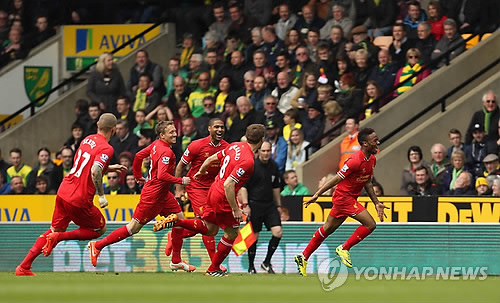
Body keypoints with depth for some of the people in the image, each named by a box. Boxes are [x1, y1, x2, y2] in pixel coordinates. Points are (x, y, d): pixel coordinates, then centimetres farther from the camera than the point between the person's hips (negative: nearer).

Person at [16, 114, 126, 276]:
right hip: (80, 200, -7)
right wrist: (102, 195, -20)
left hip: (63, 192, 7)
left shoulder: (87, 140, 11)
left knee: (56, 230, 20)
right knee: (100, 229, 15)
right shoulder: (106, 149, -15)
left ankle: (24, 267, 14)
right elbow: (95, 171, -30)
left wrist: (110, 168, 31)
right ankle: (59, 237, -3)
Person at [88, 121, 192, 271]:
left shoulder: (156, 145, 6)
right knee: (134, 227, -3)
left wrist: (138, 176, 26)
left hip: (163, 194, 10)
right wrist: (181, 181, -21)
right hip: (153, 195, -10)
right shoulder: (166, 152, -21)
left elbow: (138, 156, 15)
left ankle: (176, 261, 16)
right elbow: (162, 175, -30)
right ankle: (97, 245, 6)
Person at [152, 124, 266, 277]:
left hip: (214, 190, 8)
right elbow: (228, 185, -29)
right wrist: (235, 209, -21)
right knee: (232, 234, 10)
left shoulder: (235, 146, 0)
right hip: (223, 198, -8)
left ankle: (176, 221, 5)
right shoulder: (248, 161, -25)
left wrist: (201, 172, 30)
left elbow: (211, 159, 11)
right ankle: (213, 269, 19)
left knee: (209, 229, 20)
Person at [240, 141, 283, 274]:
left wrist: (278, 205, 20)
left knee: (278, 232, -9)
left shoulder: (274, 166, 9)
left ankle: (267, 262, 7)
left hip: (269, 204, 5)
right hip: (254, 205, -5)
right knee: (254, 237, -2)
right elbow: (243, 187, -8)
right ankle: (251, 267, 13)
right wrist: (245, 205, -15)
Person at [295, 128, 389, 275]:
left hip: (350, 198, 9)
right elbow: (336, 179, -19)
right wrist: (317, 195, -17)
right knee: (370, 224, -13)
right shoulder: (356, 161, -23)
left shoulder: (372, 160, 5)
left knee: (327, 229, 15)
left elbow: (367, 183, 16)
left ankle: (303, 257, 22)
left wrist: (376, 203, 13)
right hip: (344, 197, -9)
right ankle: (344, 248, 0)